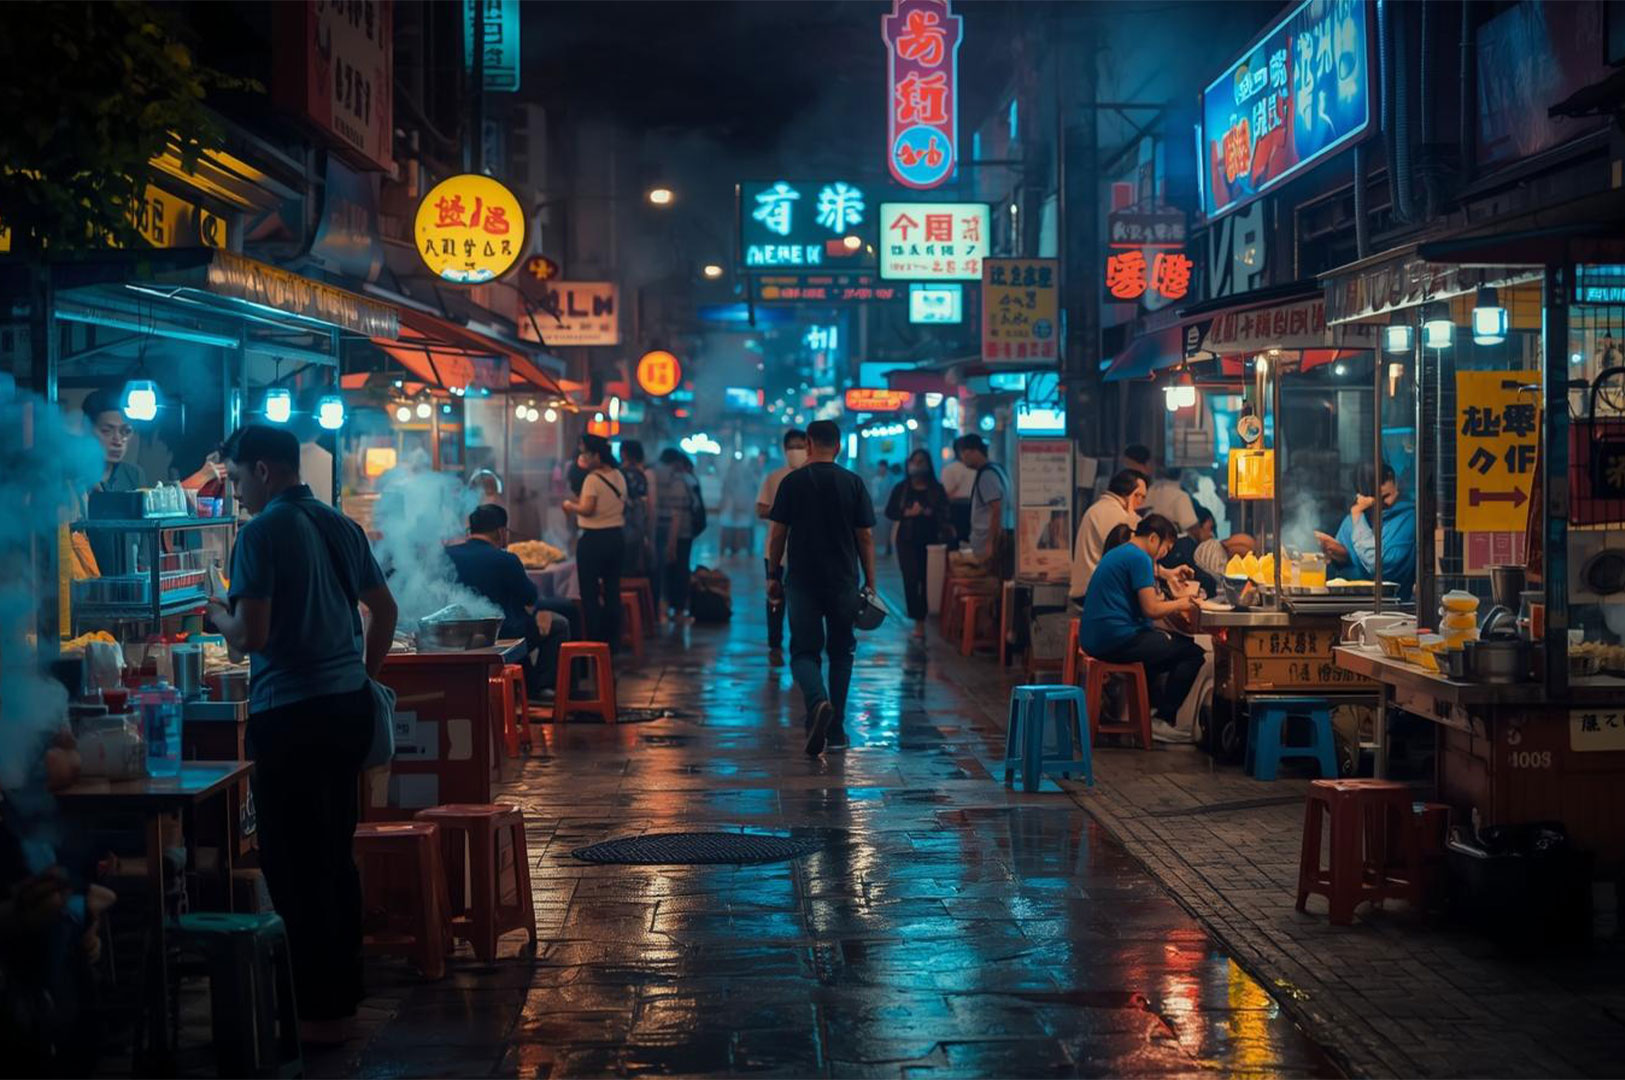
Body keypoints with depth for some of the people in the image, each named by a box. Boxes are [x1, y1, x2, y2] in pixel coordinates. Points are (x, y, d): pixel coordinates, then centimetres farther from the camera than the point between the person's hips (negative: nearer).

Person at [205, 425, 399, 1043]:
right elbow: (386, 611, 17)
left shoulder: (262, 534, -12)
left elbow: (250, 636, -16)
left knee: (295, 865, 0)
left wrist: (219, 615, 4)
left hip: (291, 714, -8)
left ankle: (318, 1012, 5)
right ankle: (344, 993, 23)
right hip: (349, 706, 8)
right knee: (336, 855, 15)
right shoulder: (340, 527, 11)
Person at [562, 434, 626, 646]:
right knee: (612, 591, 12)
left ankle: (594, 642, 1)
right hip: (617, 537, 7)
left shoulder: (593, 479, -15)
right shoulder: (619, 477, 7)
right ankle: (613, 642, 15)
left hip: (594, 539, -7)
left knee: (590, 593, 1)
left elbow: (587, 509, -22)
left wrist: (570, 506, -3)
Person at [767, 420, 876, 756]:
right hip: (844, 582, 1)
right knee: (841, 653, 12)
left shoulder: (792, 482, -1)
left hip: (802, 581, -1)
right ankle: (835, 731, 13)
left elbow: (778, 533, 0)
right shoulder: (853, 483, 0)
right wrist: (870, 582, 7)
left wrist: (773, 575, 10)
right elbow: (865, 536, 1)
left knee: (804, 651, 3)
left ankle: (818, 701, -27)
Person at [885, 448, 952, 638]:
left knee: (929, 580, -6)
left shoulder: (937, 489, 7)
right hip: (908, 540, 1)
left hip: (930, 539, -1)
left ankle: (926, 621, 2)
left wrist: (927, 512, -17)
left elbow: (945, 513, 0)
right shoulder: (901, 488, 10)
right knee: (910, 580, -7)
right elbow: (889, 512, 6)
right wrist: (907, 513, -10)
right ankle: (918, 621, -3)